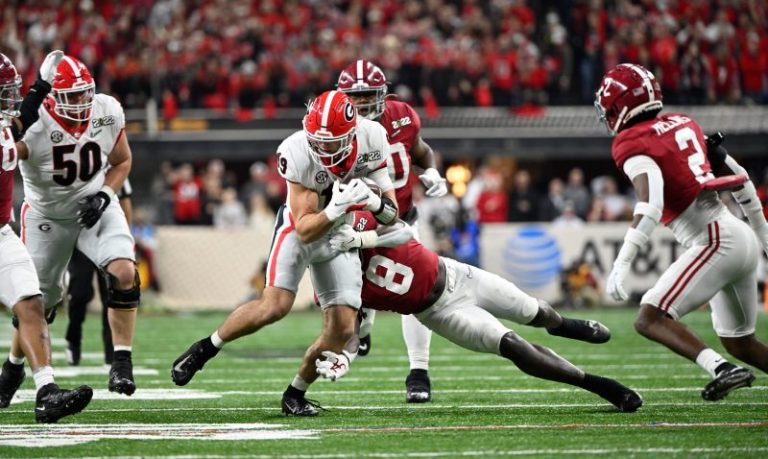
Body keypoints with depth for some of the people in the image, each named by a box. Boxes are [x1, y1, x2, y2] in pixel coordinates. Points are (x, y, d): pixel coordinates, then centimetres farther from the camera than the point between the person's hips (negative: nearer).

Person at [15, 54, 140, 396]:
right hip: (47, 216, -2)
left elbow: (121, 162, 5)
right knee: (36, 303, 5)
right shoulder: (34, 127, -27)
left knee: (124, 274, -22)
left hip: (94, 208, 2)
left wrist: (103, 195, -11)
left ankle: (121, 363, -13)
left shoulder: (108, 113, -12)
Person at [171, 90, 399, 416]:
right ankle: (203, 350, -2)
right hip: (300, 230, -4)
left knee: (342, 330, -8)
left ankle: (295, 394, 12)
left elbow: (391, 216, -11)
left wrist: (374, 201, -33)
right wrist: (335, 209, -46)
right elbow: (305, 230, -28)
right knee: (275, 306, -23)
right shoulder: (298, 153, -30)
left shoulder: (371, 138, -20)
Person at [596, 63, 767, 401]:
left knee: (650, 319, -12)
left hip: (715, 242, -8)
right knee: (740, 344, 19)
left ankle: (721, 369, -28)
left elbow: (650, 205, -24)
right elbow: (737, 176, 22)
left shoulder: (634, 144, -7)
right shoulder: (684, 123, 16)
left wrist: (621, 265, -30)